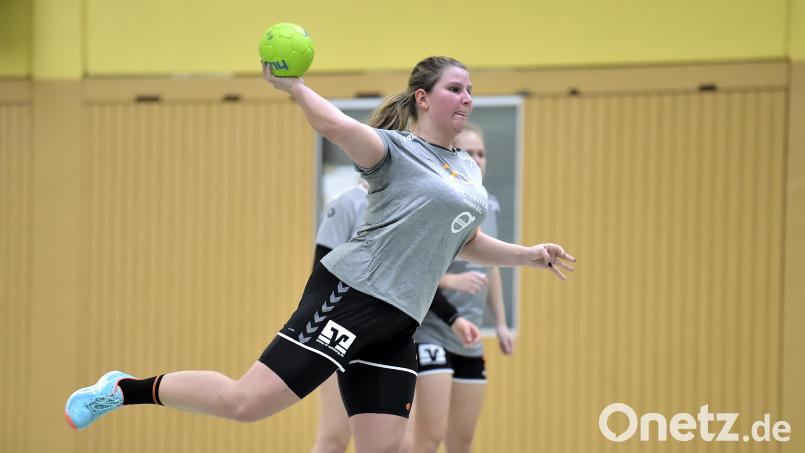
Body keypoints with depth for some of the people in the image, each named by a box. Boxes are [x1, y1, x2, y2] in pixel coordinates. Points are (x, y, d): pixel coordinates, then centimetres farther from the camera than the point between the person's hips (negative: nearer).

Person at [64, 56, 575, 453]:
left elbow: (467, 242, 34)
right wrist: (293, 86, -15)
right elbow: (337, 126, -26)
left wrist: (529, 255, 25)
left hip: (396, 326, 8)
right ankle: (126, 389, 2)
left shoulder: (469, 169, 20)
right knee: (246, 401, -15)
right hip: (349, 295, -8)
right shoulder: (394, 147, -5)